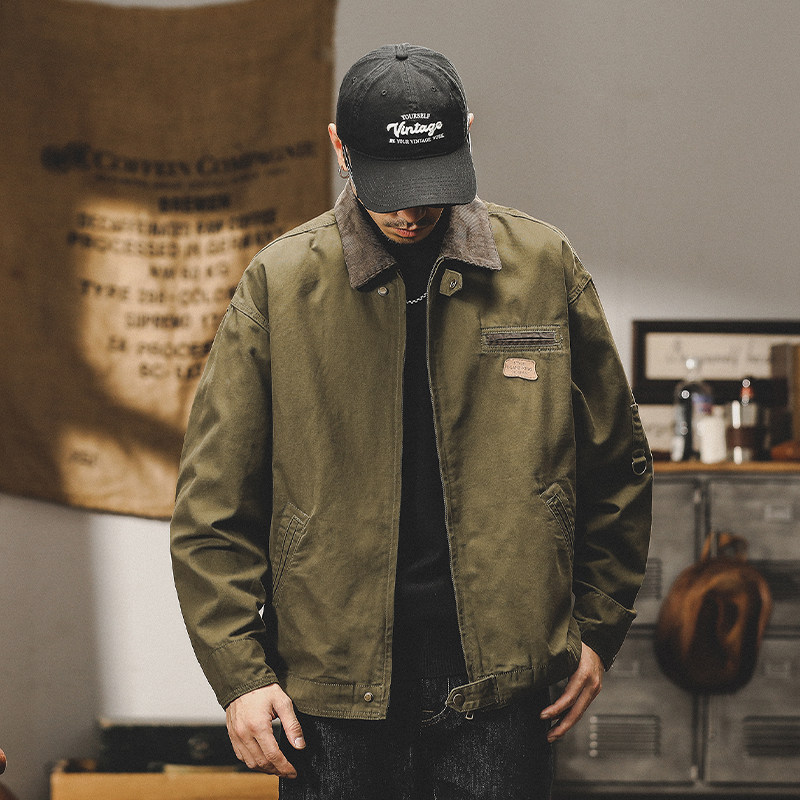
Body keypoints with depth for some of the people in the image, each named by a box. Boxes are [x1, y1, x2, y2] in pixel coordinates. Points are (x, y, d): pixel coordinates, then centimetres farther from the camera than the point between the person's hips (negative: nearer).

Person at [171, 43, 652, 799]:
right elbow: (214, 502, 1)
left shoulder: (545, 269, 3)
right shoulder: (279, 283, 0)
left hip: (497, 682, 1)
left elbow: (615, 466, 13)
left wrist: (596, 629, 9)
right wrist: (239, 672, -5)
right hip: (335, 690, 0)